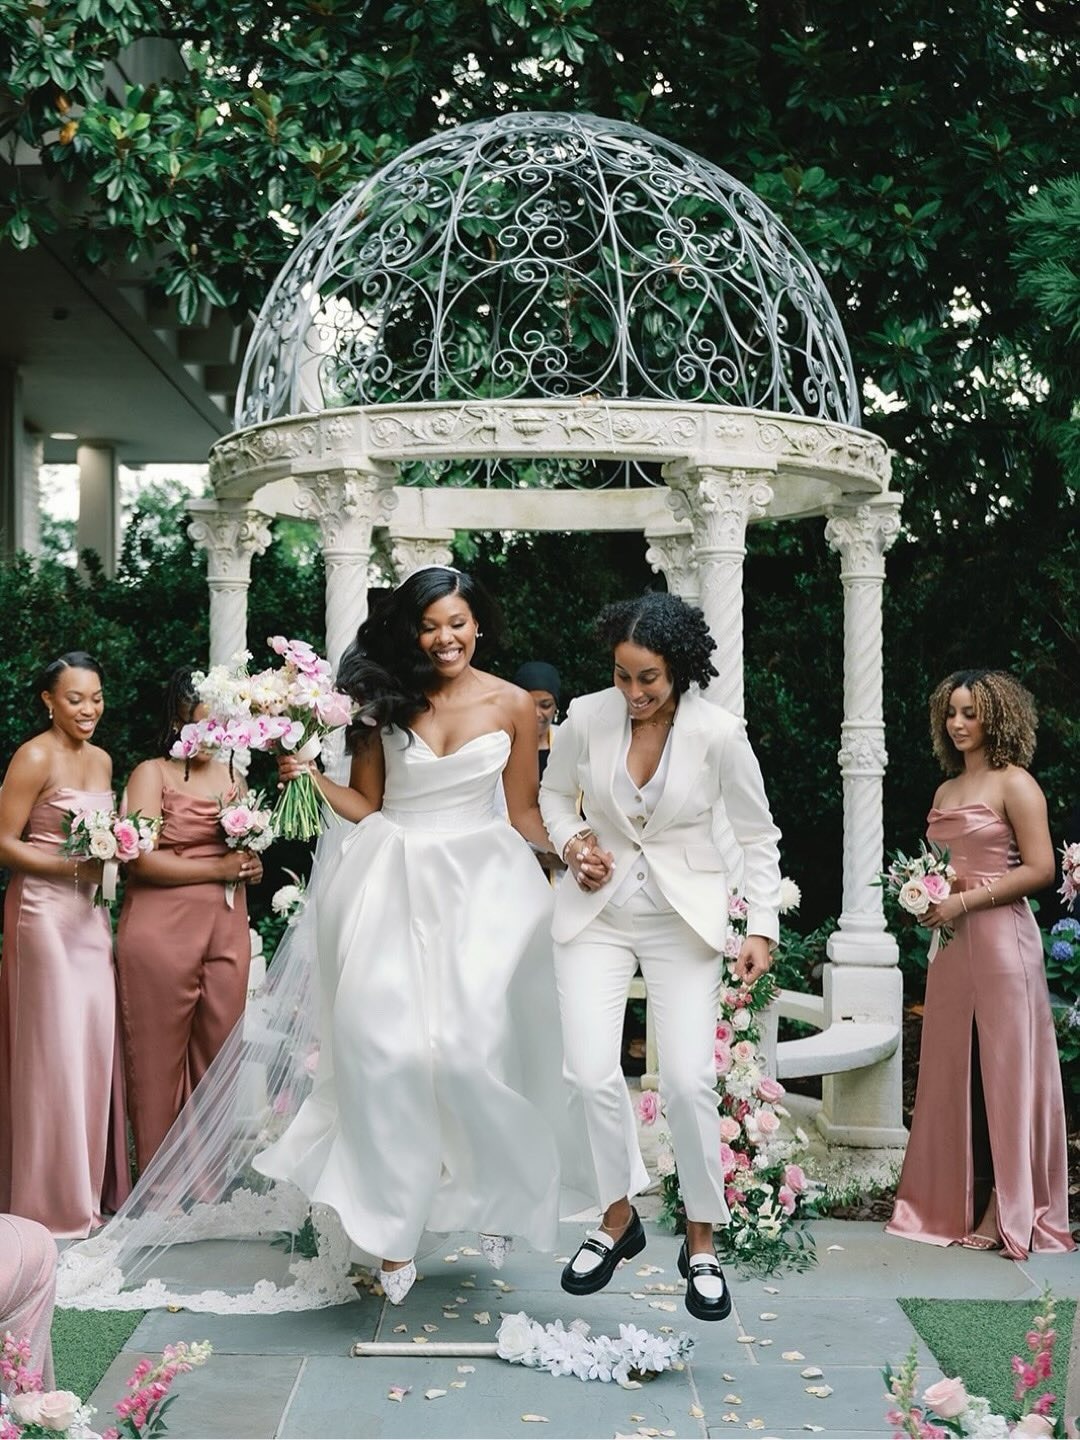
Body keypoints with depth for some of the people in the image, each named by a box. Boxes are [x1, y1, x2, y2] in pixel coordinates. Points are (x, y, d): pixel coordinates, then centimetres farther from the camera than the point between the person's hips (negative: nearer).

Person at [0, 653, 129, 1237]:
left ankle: (93, 1184, 22)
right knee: (53, 1048, -1)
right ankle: (53, 1200, 12)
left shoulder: (101, 760, 11)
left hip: (88, 913, 7)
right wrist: (74, 867, -19)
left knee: (95, 1042, 9)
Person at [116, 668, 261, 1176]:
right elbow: (143, 859, -14)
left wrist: (251, 864, 6)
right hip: (163, 932, -5)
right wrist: (218, 868, -11)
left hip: (227, 929, 5)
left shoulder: (230, 775, 17)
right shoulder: (152, 774, -2)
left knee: (217, 1056, 5)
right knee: (160, 1059, -1)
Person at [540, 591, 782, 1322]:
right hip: (598, 909, 2)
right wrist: (572, 842, -7)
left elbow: (758, 834, -3)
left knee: (689, 1081, -9)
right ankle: (619, 1217, 18)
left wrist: (763, 927, -9)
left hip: (685, 916, -2)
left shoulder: (719, 733, -14)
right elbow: (554, 793, 11)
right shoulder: (587, 718, -10)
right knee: (593, 1072, -8)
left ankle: (702, 1241, 13)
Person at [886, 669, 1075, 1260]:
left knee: (1002, 1069, -3)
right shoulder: (945, 791, 17)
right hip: (950, 944, 7)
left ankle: (1006, 1210, 4)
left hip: (999, 939, -7)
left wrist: (965, 901, -14)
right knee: (955, 1071, 6)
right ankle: (957, 1202, 13)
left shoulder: (1014, 784, -4)